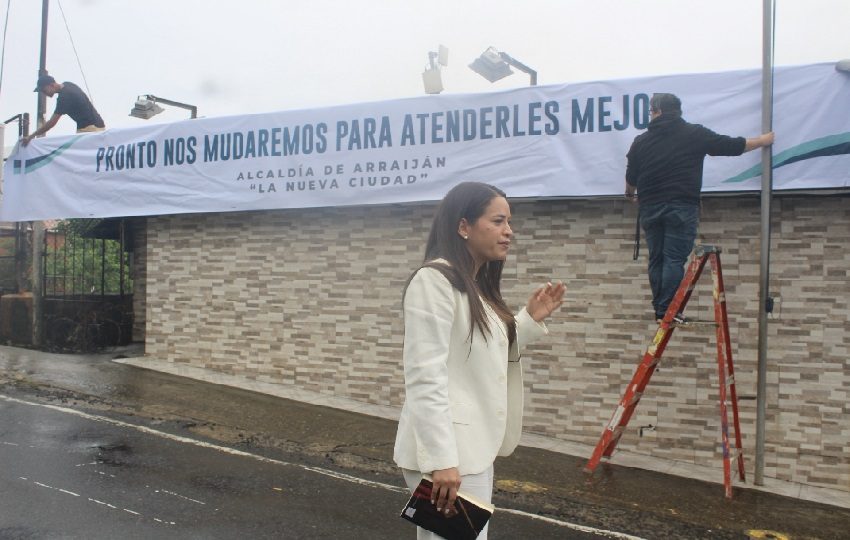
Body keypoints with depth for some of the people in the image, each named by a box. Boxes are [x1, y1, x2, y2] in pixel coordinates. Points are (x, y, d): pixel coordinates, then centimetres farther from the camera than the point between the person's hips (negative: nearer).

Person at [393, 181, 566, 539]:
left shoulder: (477, 286, 14)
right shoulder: (434, 279, -14)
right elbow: (425, 377, -21)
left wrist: (531, 319, 10)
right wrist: (440, 459, -24)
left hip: (475, 447, 9)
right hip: (447, 450, -9)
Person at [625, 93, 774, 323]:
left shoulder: (641, 141, 7)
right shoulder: (695, 134, 2)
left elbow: (631, 177, 13)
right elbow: (733, 146, 8)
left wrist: (631, 194, 35)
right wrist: (763, 140, 26)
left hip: (650, 207, 3)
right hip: (681, 207, -3)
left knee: (656, 259, 10)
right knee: (675, 259, -3)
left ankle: (659, 309, 12)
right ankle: (666, 311, -7)